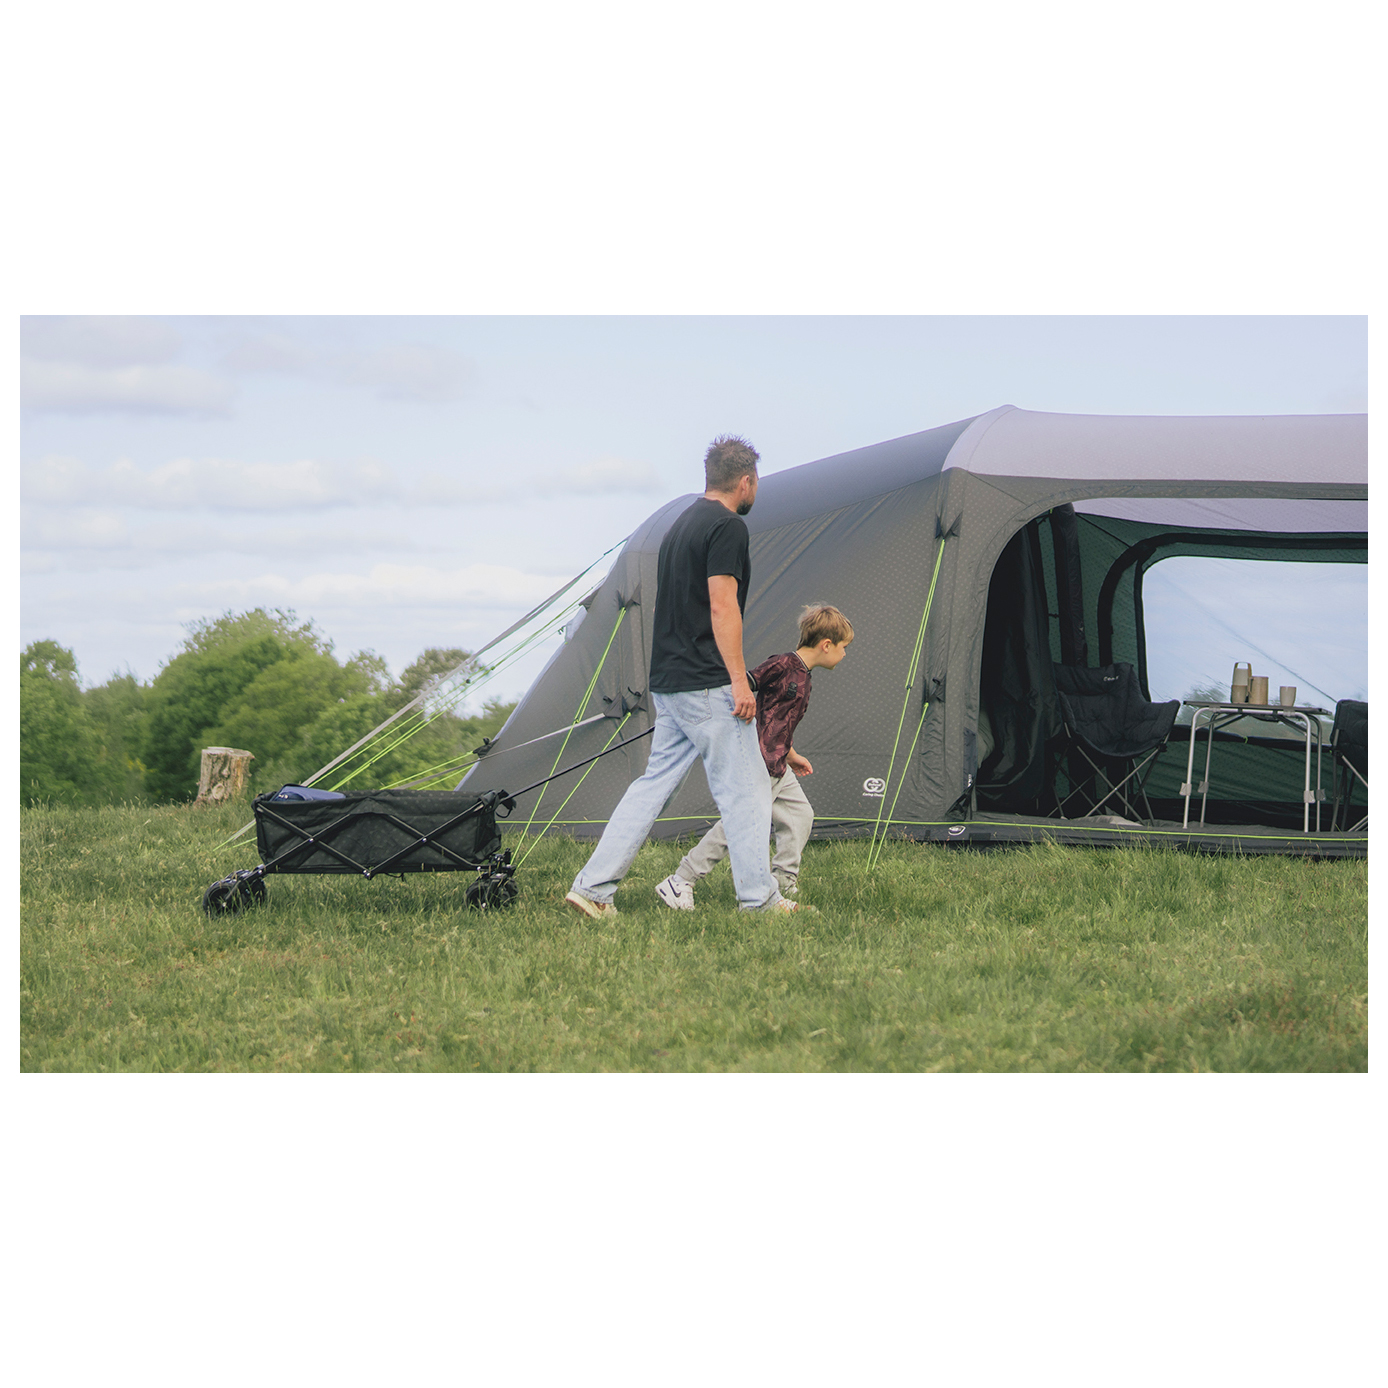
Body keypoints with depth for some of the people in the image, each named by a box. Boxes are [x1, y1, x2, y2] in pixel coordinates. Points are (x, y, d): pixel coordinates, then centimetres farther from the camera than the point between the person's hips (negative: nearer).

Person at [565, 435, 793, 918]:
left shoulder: (682, 524, 18)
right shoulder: (727, 527, -11)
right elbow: (722, 607, -18)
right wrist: (739, 680, -18)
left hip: (668, 681, 9)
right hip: (709, 685, -9)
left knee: (656, 783, 10)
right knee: (744, 788, -1)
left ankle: (592, 887, 5)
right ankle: (759, 898, 3)